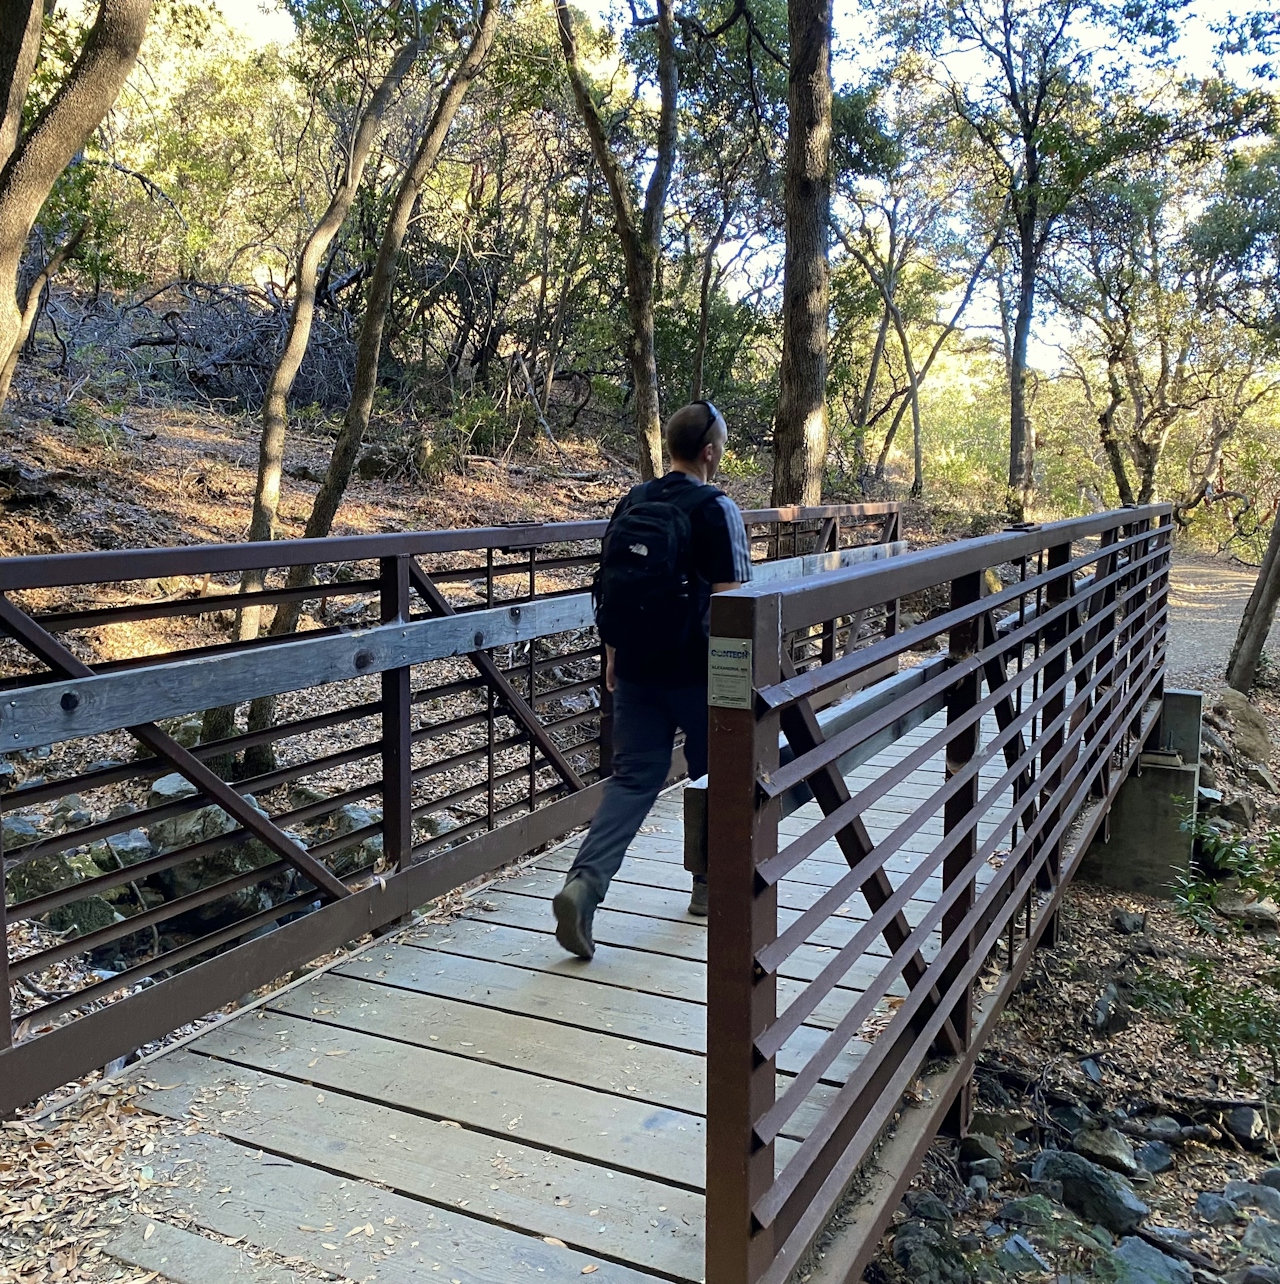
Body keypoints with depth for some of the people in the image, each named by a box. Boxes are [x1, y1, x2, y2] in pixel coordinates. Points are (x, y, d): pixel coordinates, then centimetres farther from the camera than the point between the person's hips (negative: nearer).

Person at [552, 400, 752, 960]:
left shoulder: (631, 502, 6)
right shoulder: (716, 509, -11)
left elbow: (609, 586, 10)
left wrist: (613, 655, 18)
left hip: (636, 668, 5)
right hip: (696, 672, -4)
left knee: (632, 778, 7)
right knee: (714, 774, 16)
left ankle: (583, 882, -9)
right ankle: (710, 883, 30)